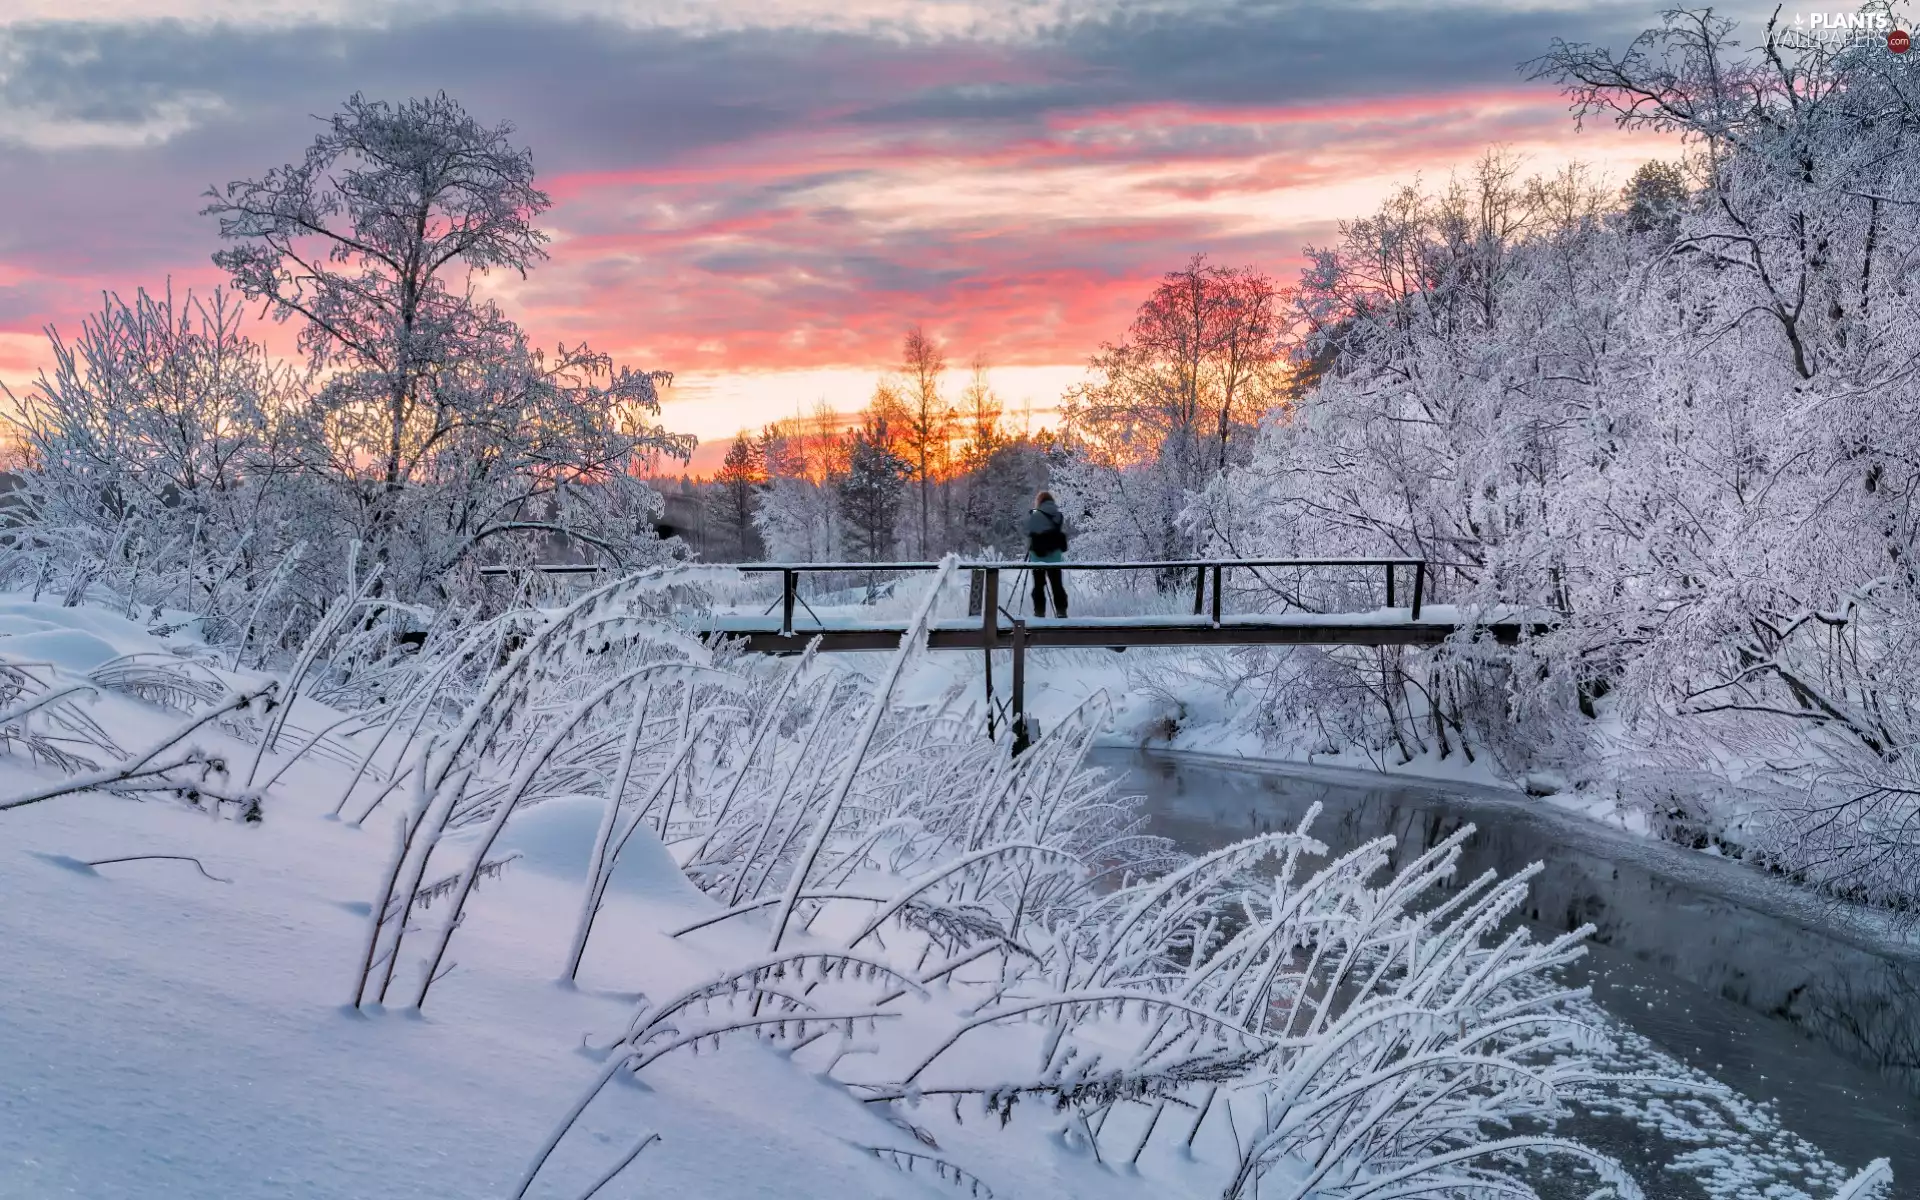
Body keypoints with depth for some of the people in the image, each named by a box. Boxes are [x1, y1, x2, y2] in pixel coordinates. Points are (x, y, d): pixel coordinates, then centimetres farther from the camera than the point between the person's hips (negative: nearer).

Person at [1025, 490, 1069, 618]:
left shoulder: (1035, 516, -7)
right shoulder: (1059, 515, 7)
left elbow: (1030, 535, -6)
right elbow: (1063, 534, 7)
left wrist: (1029, 550, 7)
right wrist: (1060, 549, 14)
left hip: (1039, 555, -4)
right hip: (1055, 555, 4)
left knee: (1039, 584, 3)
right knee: (1057, 584, 8)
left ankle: (1039, 611, 0)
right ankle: (1061, 611, 5)